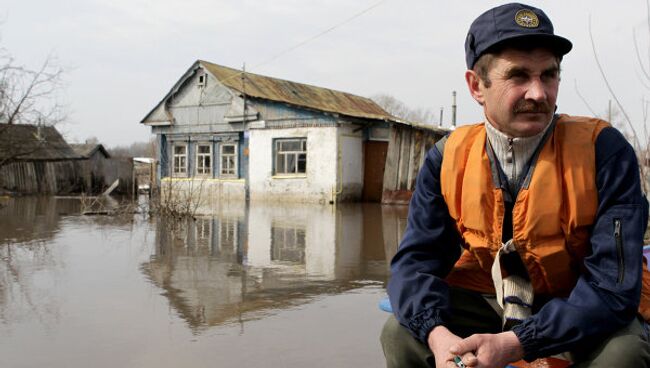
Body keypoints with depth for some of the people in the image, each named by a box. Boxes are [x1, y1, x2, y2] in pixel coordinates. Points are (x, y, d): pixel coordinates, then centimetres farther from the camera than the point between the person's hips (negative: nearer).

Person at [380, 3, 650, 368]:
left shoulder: (604, 151, -21)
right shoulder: (448, 159, -11)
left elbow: (613, 283, -24)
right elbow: (416, 260, -13)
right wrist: (439, 334, -34)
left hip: (582, 314, -1)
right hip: (487, 303, 2)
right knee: (401, 332, -17)